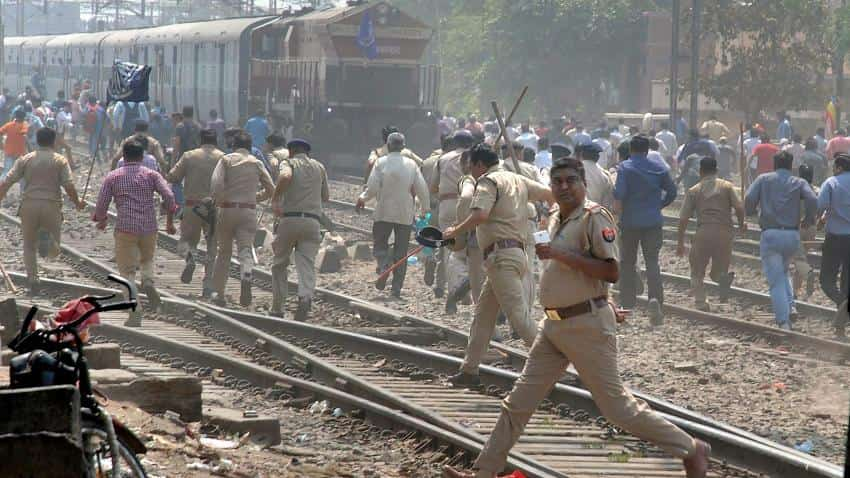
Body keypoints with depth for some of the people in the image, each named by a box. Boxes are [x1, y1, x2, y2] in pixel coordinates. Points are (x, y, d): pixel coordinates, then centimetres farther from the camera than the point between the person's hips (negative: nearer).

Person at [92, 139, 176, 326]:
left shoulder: (113, 177, 7)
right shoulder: (151, 175, 8)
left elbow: (101, 204, 4)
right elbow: (168, 197, -5)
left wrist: (102, 220, 24)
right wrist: (170, 221, 6)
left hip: (125, 228, -1)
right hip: (149, 228, 2)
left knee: (127, 271, 3)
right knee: (147, 260, 28)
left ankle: (135, 313, -10)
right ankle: (148, 282, -4)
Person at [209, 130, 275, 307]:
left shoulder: (226, 160, 3)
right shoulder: (256, 163, 10)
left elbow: (216, 183, -13)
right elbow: (271, 189, 9)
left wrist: (218, 201, 0)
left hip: (227, 210, 0)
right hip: (249, 211, 0)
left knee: (224, 252, 12)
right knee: (246, 250, -8)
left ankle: (217, 292, 15)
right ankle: (246, 279, -38)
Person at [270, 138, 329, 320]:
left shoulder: (288, 163, 5)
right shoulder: (319, 167, 16)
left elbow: (285, 176, -20)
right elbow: (326, 197, 23)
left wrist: (275, 200, -14)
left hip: (289, 219, -2)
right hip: (312, 221, 2)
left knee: (280, 264, 12)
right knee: (307, 264, -3)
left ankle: (278, 309, 12)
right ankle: (305, 296, -30)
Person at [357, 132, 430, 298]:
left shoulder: (381, 163, -6)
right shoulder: (411, 164, 0)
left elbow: (372, 188, -11)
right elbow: (422, 189, -1)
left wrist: (362, 198, 8)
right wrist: (425, 208, 13)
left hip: (384, 212, -2)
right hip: (405, 214, 2)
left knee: (380, 244, 13)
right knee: (401, 252, 8)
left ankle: (384, 266, -18)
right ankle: (397, 289, 6)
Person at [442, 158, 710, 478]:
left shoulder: (594, 217, -14)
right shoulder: (556, 217, 12)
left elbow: (611, 272, -21)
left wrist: (561, 255, -24)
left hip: (587, 325, -8)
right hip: (553, 325, 8)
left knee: (616, 404, -3)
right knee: (518, 401, 8)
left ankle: (692, 451, 9)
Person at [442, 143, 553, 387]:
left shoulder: (489, 181, -6)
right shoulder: (518, 180, 18)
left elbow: (480, 215, -21)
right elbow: (549, 194, 25)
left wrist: (454, 231, -9)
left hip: (501, 255, -9)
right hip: (517, 253, 9)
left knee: (519, 316, -15)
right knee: (482, 314, 16)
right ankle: (470, 370, 20)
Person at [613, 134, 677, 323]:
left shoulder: (625, 168, -6)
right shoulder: (659, 167, 5)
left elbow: (619, 193, -17)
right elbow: (672, 191, 7)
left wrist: (618, 209, -1)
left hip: (630, 222, -2)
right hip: (653, 222, 2)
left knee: (628, 262, 11)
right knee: (652, 260, 1)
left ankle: (627, 304, 14)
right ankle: (655, 298, -22)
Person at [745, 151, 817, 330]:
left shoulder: (763, 179, 7)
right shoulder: (799, 183, 9)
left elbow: (749, 200, -7)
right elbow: (812, 201, -8)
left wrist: (753, 212, 14)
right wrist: (809, 219, 8)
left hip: (770, 234, -2)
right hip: (793, 236, 2)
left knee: (776, 281, 1)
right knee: (783, 272, 27)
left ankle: (784, 323, -8)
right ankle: (791, 306, 7)